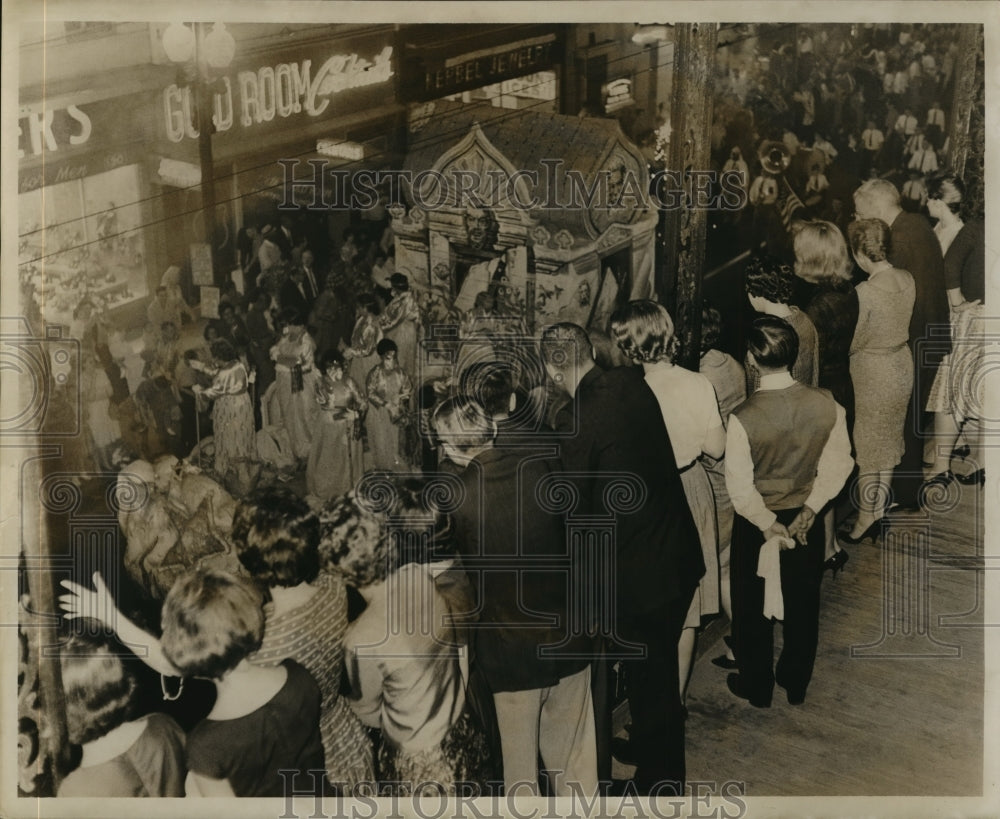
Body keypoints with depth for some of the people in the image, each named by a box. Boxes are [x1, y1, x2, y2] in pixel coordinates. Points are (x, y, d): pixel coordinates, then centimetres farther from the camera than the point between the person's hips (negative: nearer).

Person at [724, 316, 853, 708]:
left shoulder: (742, 418, -27)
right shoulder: (827, 405, -17)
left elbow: (740, 488, -22)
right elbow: (838, 465, -8)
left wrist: (769, 525, -11)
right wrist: (810, 508, -5)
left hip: (756, 524, -3)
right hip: (806, 520, 3)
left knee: (753, 607, 18)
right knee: (802, 604, 23)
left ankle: (757, 687, 36)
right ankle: (796, 683, 41)